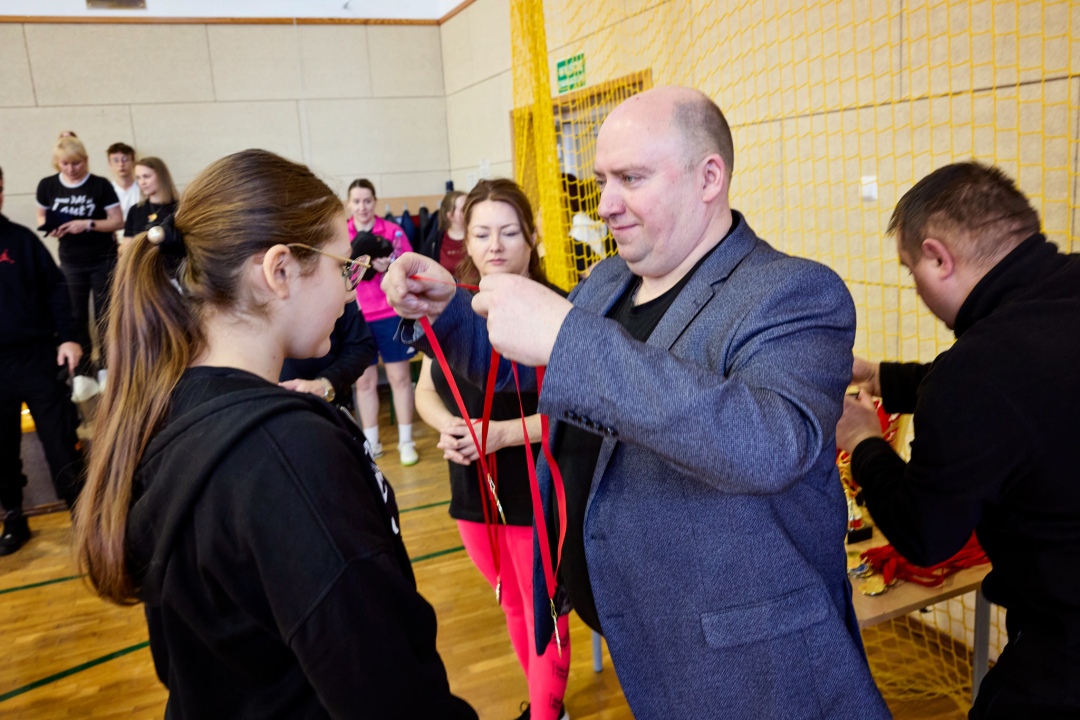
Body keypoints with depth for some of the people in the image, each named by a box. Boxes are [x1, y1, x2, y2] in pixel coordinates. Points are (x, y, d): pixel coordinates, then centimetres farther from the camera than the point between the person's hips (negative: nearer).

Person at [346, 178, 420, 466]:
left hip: (391, 313, -1)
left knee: (400, 377, 3)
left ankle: (406, 441, 13)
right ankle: (371, 441, 21)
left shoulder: (393, 231, -2)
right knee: (364, 380, 9)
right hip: (356, 317, 2)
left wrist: (390, 268, -19)